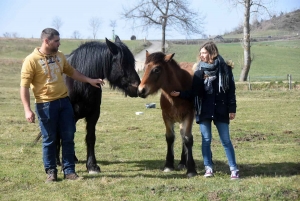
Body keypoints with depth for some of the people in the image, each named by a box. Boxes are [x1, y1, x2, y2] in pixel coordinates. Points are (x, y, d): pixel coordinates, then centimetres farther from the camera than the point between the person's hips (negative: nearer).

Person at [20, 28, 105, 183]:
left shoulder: (59, 56, 7)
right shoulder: (31, 60, -12)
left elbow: (71, 72, 24)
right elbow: (24, 86, -13)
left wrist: (89, 80, 20)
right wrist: (27, 110, -19)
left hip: (64, 101, 6)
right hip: (46, 105, -5)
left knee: (68, 137, 6)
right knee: (49, 140, 4)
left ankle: (69, 170, 15)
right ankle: (51, 172, 17)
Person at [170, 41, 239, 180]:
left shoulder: (224, 69, -4)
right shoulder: (199, 71, 3)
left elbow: (231, 90, -3)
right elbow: (194, 92, 2)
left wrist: (232, 109, -6)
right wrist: (180, 94, -13)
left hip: (220, 110, -2)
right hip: (204, 110, 2)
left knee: (226, 140, 1)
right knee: (206, 140, 6)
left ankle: (234, 169, 5)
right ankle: (208, 168, 15)